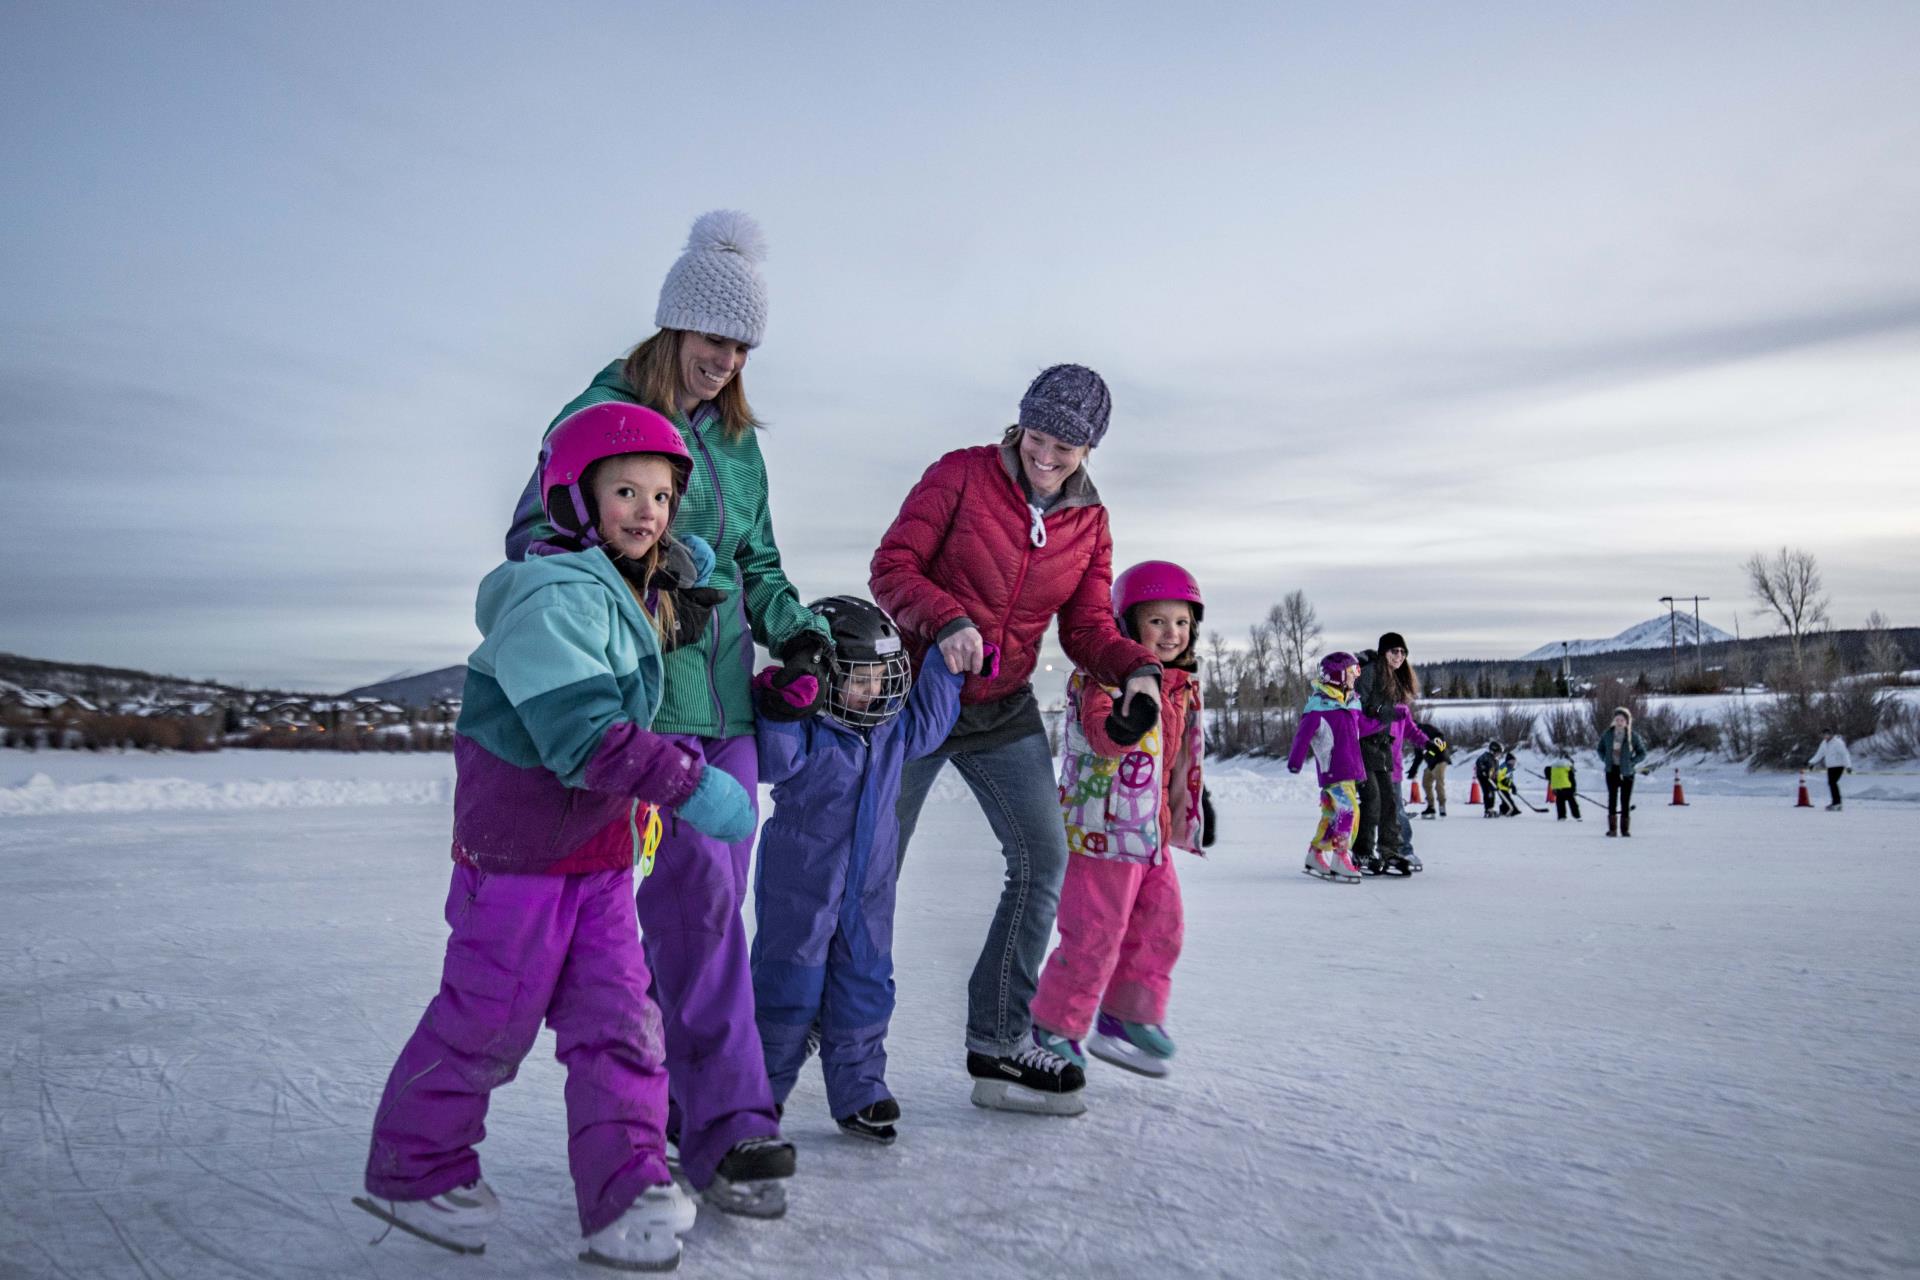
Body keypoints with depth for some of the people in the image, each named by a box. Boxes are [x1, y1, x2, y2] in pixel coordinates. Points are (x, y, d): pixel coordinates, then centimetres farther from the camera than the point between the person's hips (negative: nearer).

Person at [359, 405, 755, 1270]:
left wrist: (679, 565, 15)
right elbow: (583, 733, -31)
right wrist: (690, 784, -31)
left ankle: (626, 1195, 11)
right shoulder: (556, 593, -21)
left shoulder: (632, 590, 8)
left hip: (601, 854, 8)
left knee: (616, 1017, 5)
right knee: (488, 1016, 6)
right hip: (521, 846, -8)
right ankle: (413, 1170, 28)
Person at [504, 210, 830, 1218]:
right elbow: (535, 538, -4)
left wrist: (791, 628, 5)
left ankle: (668, 1100, 21)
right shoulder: (602, 412, -1)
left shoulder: (736, 437, 19)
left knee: (709, 901, 9)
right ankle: (727, 1128, -5)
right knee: (697, 899, -12)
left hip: (726, 696, 7)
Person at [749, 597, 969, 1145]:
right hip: (799, 884, -6)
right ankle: (759, 1091, 21)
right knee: (790, 986, 3)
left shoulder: (889, 728, 2)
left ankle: (859, 1091, 23)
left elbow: (925, 723, 16)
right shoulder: (805, 730, -18)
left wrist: (945, 665, 9)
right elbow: (772, 762, -33)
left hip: (867, 889, 6)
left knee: (865, 986, 10)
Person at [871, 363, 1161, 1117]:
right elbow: (892, 565, -12)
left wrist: (1135, 669, -16)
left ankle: (998, 1046, 8)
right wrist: (946, 620, -30)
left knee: (1043, 860, -3)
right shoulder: (962, 475, -9)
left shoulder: (1089, 523, 5)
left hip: (1005, 713, 5)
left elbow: (1087, 626, 4)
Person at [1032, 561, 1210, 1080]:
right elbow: (1099, 727, -34)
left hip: (1154, 833, 9)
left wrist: (1188, 809, 27)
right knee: (1094, 935, -3)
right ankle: (1055, 1028, 14)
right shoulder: (1107, 677, -15)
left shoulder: (1183, 687, 11)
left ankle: (1129, 1017, 32)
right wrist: (1121, 729, -55)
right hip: (1105, 831, -9)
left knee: (1161, 926, 15)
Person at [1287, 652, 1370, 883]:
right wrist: (1295, 762, -20)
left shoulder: (1353, 702, 12)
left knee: (1332, 813, 13)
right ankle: (1341, 860, -9)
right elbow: (1303, 734, -15)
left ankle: (1316, 857, 22)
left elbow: (1360, 729, 20)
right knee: (1349, 810, -16)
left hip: (1351, 770, 8)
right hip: (1333, 770, -8)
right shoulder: (1319, 704, -12)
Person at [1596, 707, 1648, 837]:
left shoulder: (1633, 736, -5)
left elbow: (1642, 753, 4)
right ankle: (1612, 828, -5)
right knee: (1612, 797, -7)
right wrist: (1606, 760, 2)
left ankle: (1625, 828, 11)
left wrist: (1631, 763, -7)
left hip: (1626, 772, -1)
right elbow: (1600, 749, 16)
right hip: (1612, 771, 1)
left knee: (1625, 800, 2)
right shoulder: (1608, 734, 1)